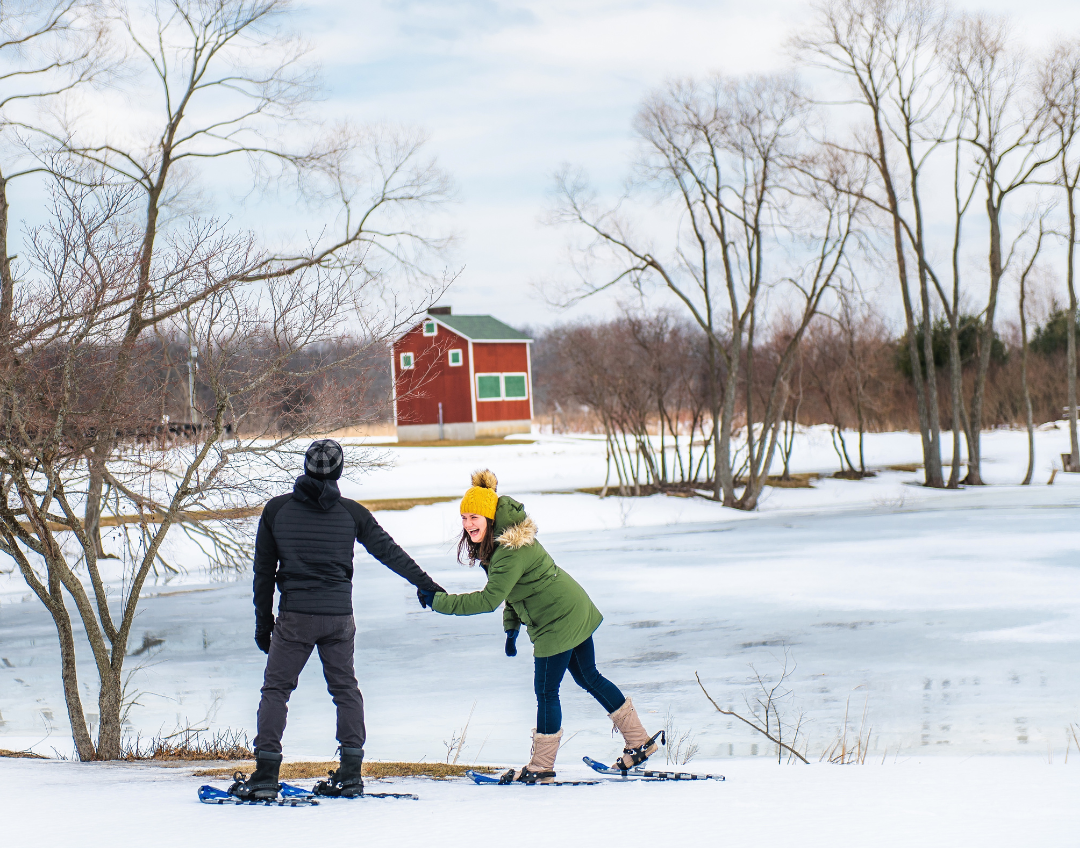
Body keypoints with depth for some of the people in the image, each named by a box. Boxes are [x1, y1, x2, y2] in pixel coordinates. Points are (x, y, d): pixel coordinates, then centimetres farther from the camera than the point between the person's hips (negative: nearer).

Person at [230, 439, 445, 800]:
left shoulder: (276, 510, 0)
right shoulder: (351, 512, 1)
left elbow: (264, 571, 5)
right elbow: (389, 551, 9)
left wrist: (263, 622, 14)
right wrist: (425, 584, 21)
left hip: (295, 617, -2)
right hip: (339, 616, 2)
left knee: (276, 689, 5)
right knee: (346, 689, 15)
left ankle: (265, 776, -2)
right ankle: (350, 776, 14)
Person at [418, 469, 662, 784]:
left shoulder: (511, 550, -27)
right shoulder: (506, 536, 5)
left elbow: (488, 599, -32)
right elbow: (513, 587, 17)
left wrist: (438, 601, -29)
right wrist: (511, 626, 11)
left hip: (557, 622, -10)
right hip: (575, 610, 10)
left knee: (546, 691, -1)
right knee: (589, 677, 19)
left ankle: (541, 768, 9)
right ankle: (639, 740, 28)